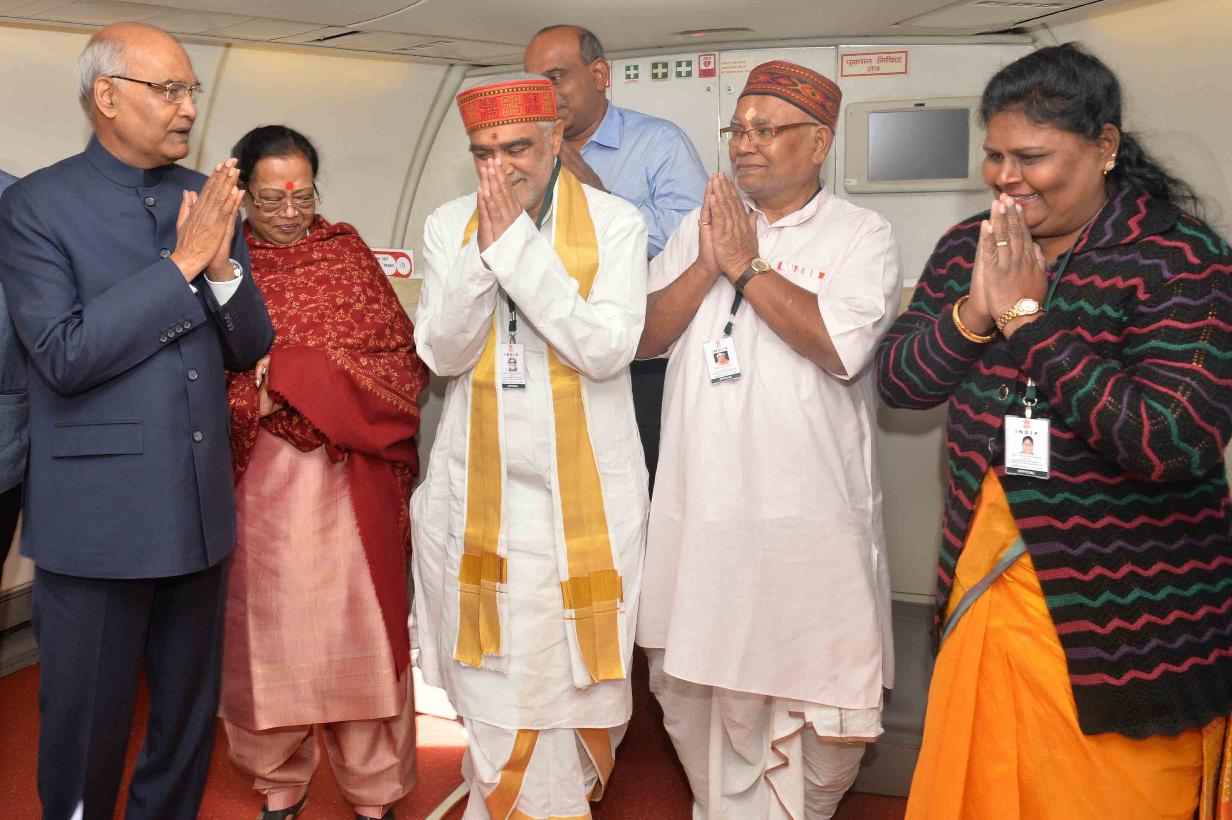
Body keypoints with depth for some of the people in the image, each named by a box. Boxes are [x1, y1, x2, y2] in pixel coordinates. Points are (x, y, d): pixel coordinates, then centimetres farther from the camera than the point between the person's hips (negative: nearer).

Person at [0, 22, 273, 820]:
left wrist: (223, 264, -12)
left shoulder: (208, 197, 7)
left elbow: (251, 347, 7)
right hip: (98, 517, -4)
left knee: (190, 720, 18)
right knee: (87, 732, 9)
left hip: (200, 510, 5)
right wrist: (180, 264, -19)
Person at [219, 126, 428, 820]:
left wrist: (302, 374, -11)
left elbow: (405, 359, 0)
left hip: (348, 482, 0)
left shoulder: (347, 252, 5)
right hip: (256, 483, 1)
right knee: (266, 630, 9)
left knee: (360, 627, 3)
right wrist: (257, 398, -14)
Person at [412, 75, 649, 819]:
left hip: (583, 492, -2)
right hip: (478, 489, 2)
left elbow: (607, 347, -15)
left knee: (574, 673, 6)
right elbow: (441, 353, -1)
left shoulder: (616, 224, -3)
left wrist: (517, 244, -16)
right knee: (496, 683, 5)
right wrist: (485, 250, -13)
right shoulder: (449, 226, 6)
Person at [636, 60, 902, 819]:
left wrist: (746, 266, -12)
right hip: (700, 510, 4)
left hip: (808, 519, -4)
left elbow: (843, 346, -18)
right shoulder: (701, 228, 13)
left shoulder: (862, 235, -1)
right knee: (695, 686, 13)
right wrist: (706, 265, -8)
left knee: (819, 696, 5)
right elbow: (642, 336, 5)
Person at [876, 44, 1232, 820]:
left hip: (1124, 614, -5)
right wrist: (974, 314, -17)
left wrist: (1029, 320, -22)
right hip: (984, 585, 6)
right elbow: (897, 381, 1)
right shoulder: (967, 249, 4)